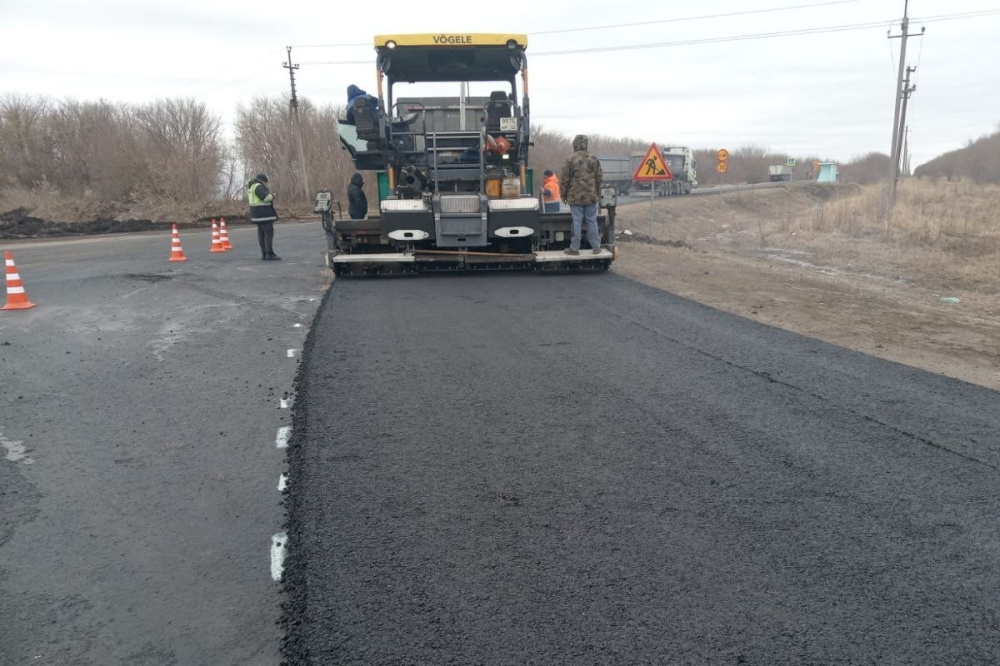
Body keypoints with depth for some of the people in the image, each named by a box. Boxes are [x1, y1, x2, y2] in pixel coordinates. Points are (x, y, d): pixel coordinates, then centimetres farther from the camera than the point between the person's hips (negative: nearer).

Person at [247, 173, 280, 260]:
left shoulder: (252, 186, 16)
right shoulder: (258, 186, -16)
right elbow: (266, 198, -24)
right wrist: (272, 195, -3)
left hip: (258, 213, 10)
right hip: (263, 213, -10)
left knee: (261, 232, 11)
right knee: (269, 232, -10)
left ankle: (264, 253, 14)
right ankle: (269, 254, -14)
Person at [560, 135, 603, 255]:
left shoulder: (571, 159, -6)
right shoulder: (593, 159, 5)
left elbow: (565, 179, -3)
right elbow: (599, 178, 10)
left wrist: (564, 195, 7)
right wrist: (598, 194, 19)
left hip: (575, 197, -3)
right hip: (591, 197, 3)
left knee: (576, 222, -1)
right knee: (592, 222, 8)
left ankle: (574, 248, 3)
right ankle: (596, 247, 10)